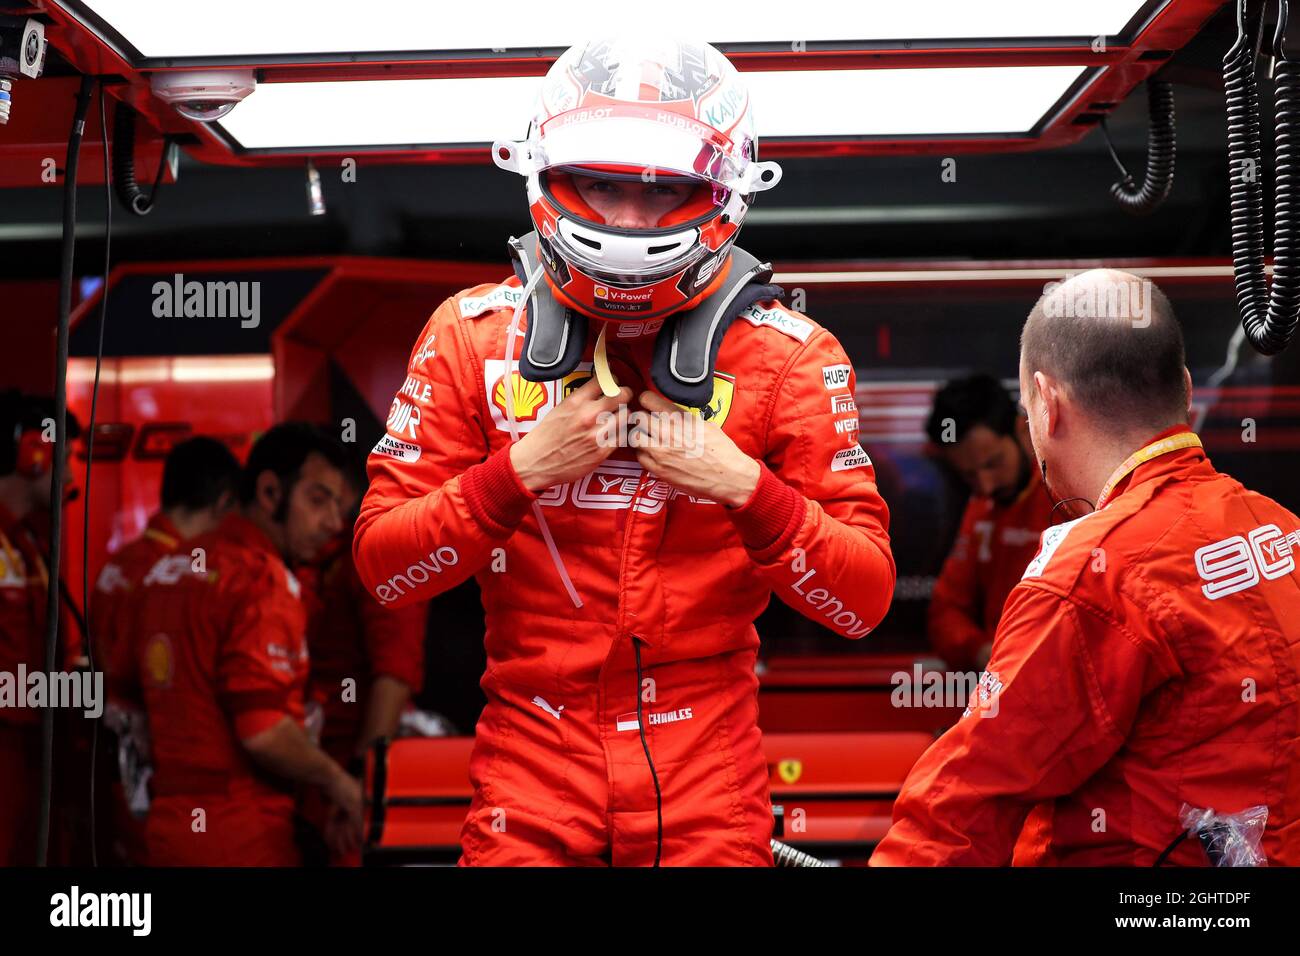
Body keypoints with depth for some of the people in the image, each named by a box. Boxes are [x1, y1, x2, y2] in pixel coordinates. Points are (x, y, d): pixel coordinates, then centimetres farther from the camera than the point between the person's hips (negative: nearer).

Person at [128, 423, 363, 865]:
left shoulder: (166, 569, 13)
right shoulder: (263, 579, -14)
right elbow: (264, 730, -21)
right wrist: (339, 783, -8)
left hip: (165, 829, 8)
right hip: (240, 839, -8)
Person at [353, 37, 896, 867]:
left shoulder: (788, 356, -2)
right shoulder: (474, 334, 1)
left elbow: (864, 601, -4)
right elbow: (382, 567, -2)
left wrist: (744, 486, -19)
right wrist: (519, 471, -15)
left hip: (707, 781, 0)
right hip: (534, 770, 1)